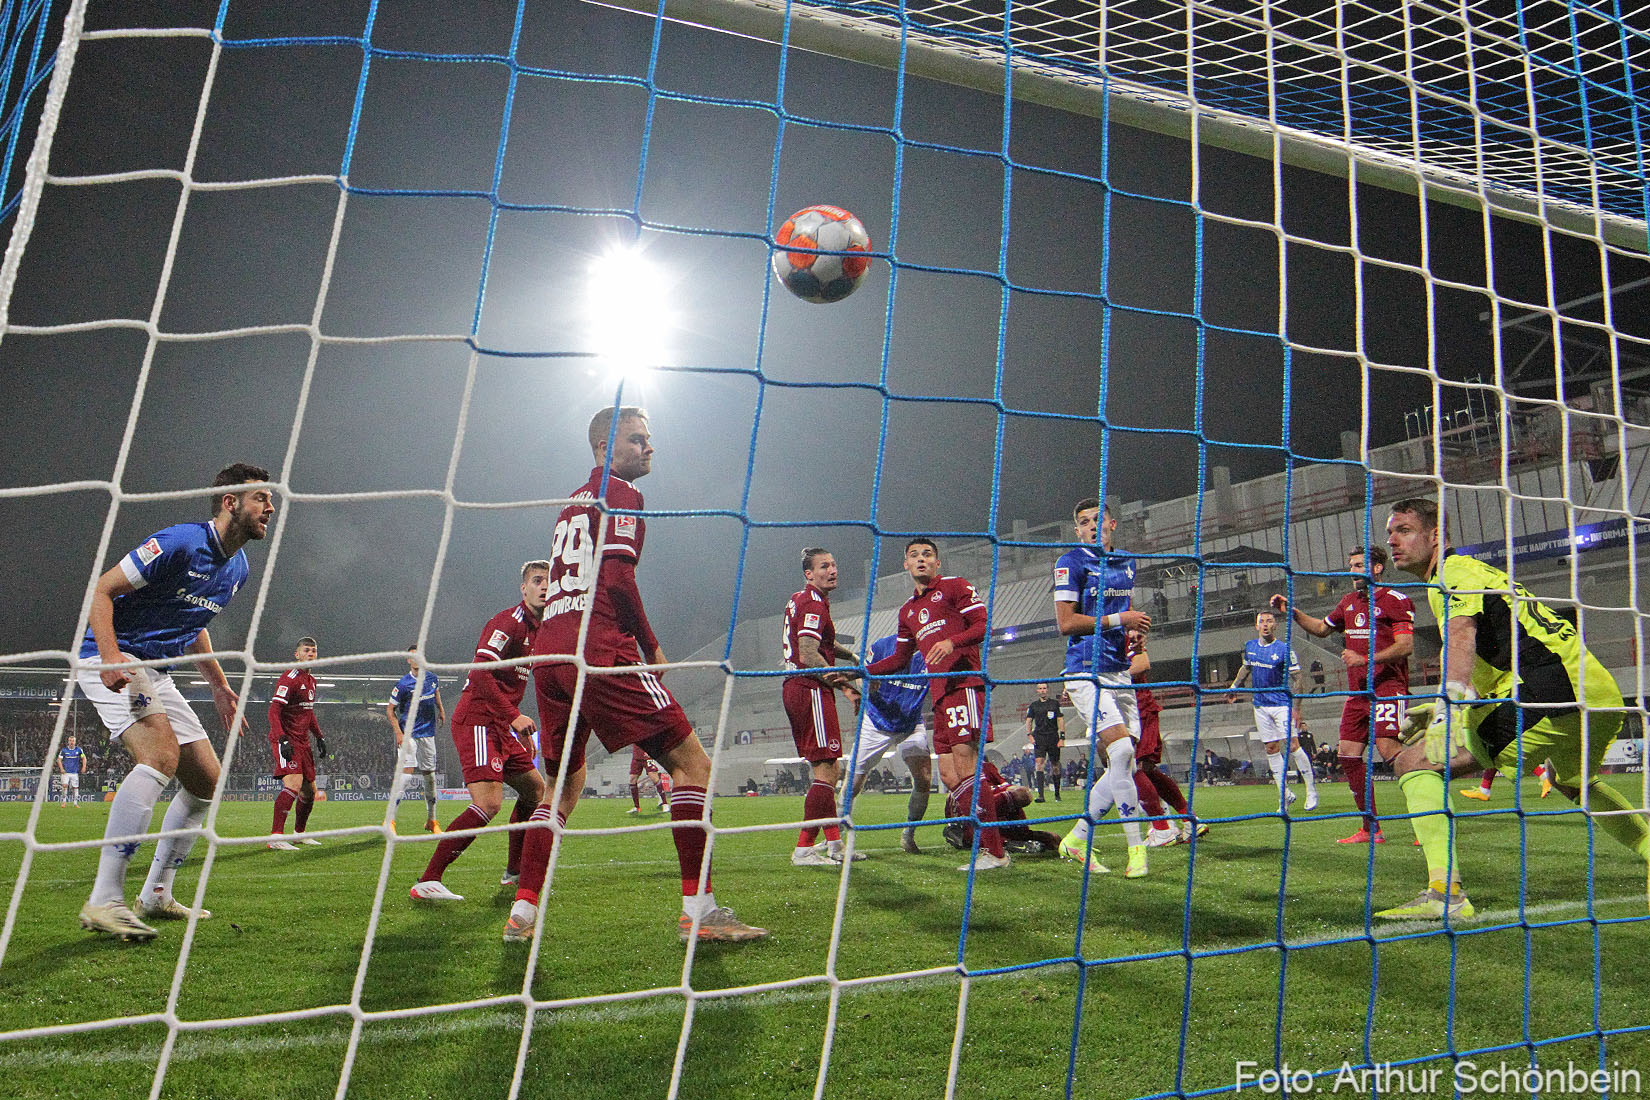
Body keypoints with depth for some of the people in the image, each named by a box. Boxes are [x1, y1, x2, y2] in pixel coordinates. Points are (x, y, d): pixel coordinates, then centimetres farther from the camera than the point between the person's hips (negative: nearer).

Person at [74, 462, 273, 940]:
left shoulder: (238, 568, 10)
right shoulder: (180, 542, -17)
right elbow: (100, 590, -17)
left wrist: (218, 686, 18)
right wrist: (109, 656, -31)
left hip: (156, 673, 9)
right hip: (113, 660, -9)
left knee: (206, 780, 7)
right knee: (162, 754, -30)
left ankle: (156, 895, 20)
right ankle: (104, 901, -27)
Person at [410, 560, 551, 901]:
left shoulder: (537, 630, 17)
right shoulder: (508, 622, -12)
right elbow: (481, 673, -22)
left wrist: (524, 732, 21)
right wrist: (514, 716, -25)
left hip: (501, 726, 10)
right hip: (477, 721, -10)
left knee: (535, 789, 15)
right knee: (488, 802, -21)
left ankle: (515, 872, 26)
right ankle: (427, 882, -17)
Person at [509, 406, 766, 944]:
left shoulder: (572, 503, 26)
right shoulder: (620, 493, 0)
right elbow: (616, 578, -12)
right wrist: (652, 647, -2)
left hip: (548, 649, 9)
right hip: (597, 649, -9)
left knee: (564, 784, 20)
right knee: (691, 761, -5)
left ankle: (522, 912, 17)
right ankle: (698, 907, -8)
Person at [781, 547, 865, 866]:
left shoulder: (799, 599, 20)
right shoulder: (814, 604, -12)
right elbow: (809, 655, -23)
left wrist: (851, 655, 22)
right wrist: (845, 684, -20)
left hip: (795, 688, 11)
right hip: (811, 690, -11)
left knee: (828, 770, 16)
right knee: (826, 771, -11)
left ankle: (834, 843, 21)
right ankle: (803, 850, -11)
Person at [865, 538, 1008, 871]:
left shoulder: (955, 586, 5)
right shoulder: (908, 610, 25)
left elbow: (984, 625, -5)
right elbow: (900, 660, 31)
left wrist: (952, 642, -21)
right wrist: (861, 671, 21)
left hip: (964, 682, -8)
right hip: (939, 693, 8)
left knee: (964, 762, -16)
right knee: (948, 774, 0)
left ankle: (995, 852, -13)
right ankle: (991, 845, 5)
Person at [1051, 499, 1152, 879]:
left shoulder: (1126, 563, 16)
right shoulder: (1071, 562, -5)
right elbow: (1065, 623, -12)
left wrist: (1137, 627, 10)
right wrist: (1118, 620, -12)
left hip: (1120, 673, 8)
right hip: (1086, 672, -7)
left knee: (1122, 764, 4)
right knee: (1121, 749, -22)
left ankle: (1077, 839, 17)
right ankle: (1136, 848, -13)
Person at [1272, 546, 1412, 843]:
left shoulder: (1396, 600, -5)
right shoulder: (1349, 601, 17)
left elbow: (1406, 646, -14)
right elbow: (1322, 628, 31)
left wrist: (1365, 659, -21)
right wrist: (1291, 612, 18)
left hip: (1388, 688, -8)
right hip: (1358, 691, 8)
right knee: (1349, 757, 4)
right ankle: (1370, 829, 12)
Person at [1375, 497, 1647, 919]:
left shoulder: (1452, 571, -3)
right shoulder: (1472, 570, 26)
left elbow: (1460, 639, -24)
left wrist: (1449, 708, -37)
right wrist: (1443, 709, 28)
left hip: (1553, 691, -10)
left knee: (1412, 760, -15)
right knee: (1572, 781, 41)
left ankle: (1445, 894, -24)